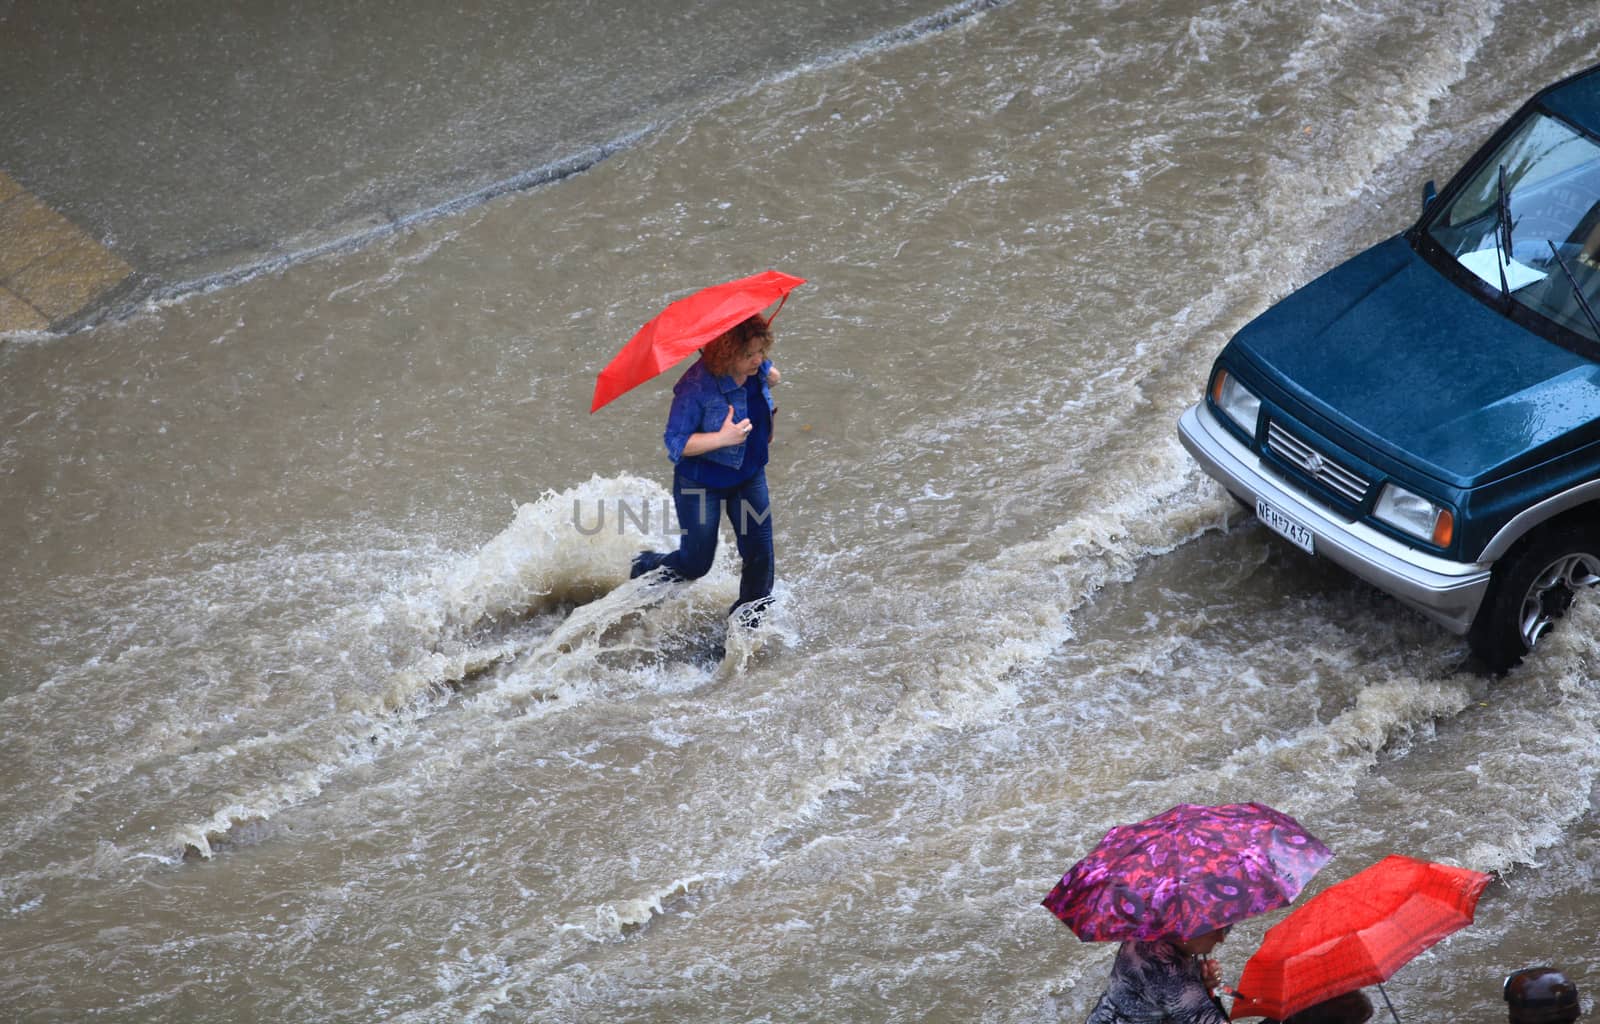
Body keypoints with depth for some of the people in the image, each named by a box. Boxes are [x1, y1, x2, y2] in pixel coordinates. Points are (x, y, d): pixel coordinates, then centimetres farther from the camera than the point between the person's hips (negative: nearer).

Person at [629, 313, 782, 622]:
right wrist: (722, 437, -38)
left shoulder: (756, 369, -9)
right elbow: (675, 442, -28)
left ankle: (748, 621, 22)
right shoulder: (696, 387, -31)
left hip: (749, 476, 6)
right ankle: (646, 567, 40)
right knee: (695, 563, 9)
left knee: (760, 555, 2)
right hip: (702, 484, -6)